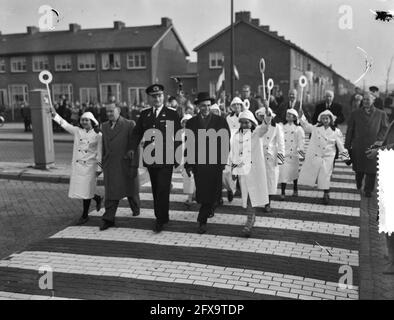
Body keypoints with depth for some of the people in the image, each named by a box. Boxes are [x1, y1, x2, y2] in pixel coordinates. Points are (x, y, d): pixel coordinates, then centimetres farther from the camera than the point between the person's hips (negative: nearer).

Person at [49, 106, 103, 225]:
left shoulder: (98, 135, -4)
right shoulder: (77, 131, 6)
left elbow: (99, 153, -2)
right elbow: (65, 124, -2)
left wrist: (99, 168, -3)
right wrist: (55, 115, -14)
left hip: (89, 166, -4)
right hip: (77, 165, 4)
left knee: (86, 190, -1)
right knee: (78, 188, 8)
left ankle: (85, 216, 13)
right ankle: (97, 198, 35)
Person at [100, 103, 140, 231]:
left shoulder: (130, 125, -8)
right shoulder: (105, 126, 10)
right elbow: (104, 147, 14)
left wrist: (134, 166, -14)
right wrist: (103, 163, 12)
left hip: (126, 165, -3)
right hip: (110, 166, 3)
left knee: (131, 190, 15)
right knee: (111, 193, -1)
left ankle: (136, 209, 39)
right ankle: (108, 219, 3)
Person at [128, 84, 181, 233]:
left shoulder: (172, 114, -1)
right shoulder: (144, 114, 10)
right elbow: (137, 132, 8)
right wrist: (133, 148, -10)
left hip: (166, 159, -4)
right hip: (150, 158, 4)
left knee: (163, 189, -6)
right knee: (156, 189, 12)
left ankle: (161, 219, 5)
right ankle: (160, 216, 25)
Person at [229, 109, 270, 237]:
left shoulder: (256, 133, -1)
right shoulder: (236, 136, 8)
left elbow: (263, 129, -25)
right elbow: (233, 154, 12)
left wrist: (266, 122, -47)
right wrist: (233, 170, 10)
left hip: (254, 168, -3)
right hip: (241, 169, 3)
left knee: (253, 193, -7)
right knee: (246, 193, 8)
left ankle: (250, 219, -6)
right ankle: (252, 217, 22)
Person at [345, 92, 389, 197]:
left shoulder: (381, 114, 5)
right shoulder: (355, 114, 8)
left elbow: (385, 129, 7)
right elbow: (350, 130, 6)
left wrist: (378, 140, -7)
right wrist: (347, 145, 2)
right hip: (358, 147, 1)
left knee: (371, 170, 2)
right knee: (358, 169, 11)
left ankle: (368, 190, 15)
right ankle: (358, 186, 33)